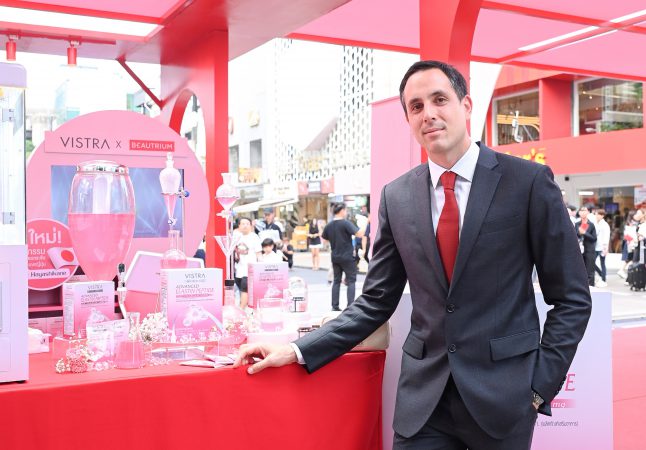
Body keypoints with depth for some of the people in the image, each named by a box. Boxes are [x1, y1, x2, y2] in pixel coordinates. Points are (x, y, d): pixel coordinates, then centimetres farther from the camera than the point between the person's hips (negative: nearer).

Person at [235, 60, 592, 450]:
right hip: (424, 394, 2)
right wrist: (298, 351, -3)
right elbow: (377, 302, 5)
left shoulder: (528, 181, -6)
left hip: (503, 392, -2)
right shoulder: (396, 196, 2)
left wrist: (540, 385, -7)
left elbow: (572, 297, -2)